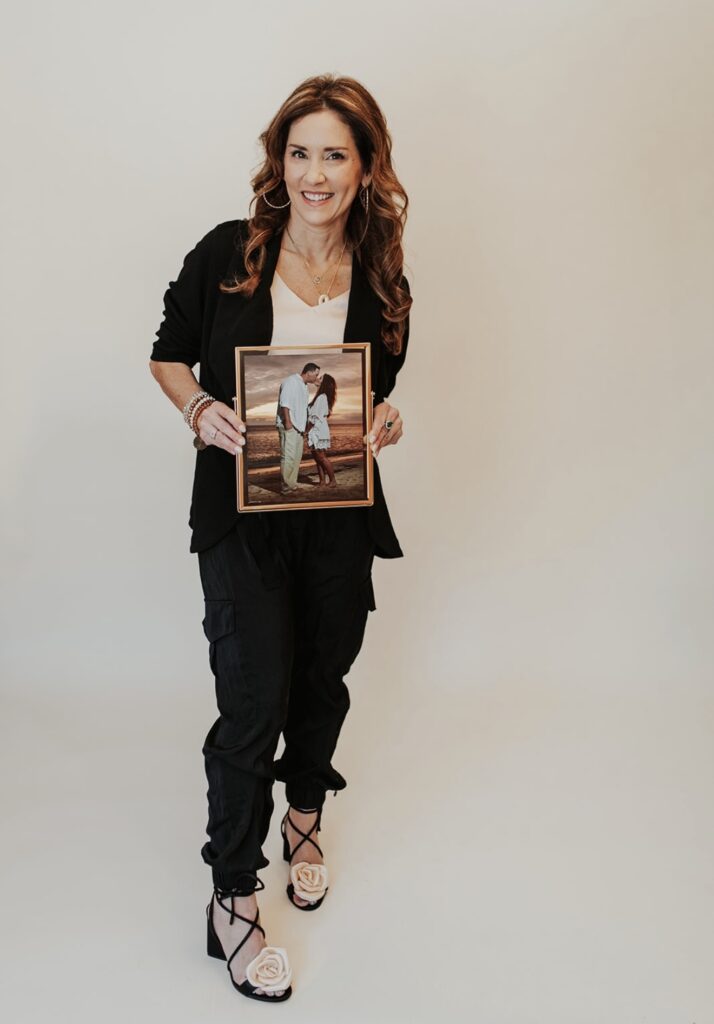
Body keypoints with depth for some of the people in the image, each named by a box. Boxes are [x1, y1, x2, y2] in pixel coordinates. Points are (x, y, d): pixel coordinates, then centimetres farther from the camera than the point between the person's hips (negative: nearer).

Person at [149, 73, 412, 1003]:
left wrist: (386, 423, -9)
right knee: (253, 702, -7)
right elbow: (169, 355, 3)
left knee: (323, 678, 18)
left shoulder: (383, 283, 1)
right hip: (242, 513, -3)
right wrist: (199, 411, -17)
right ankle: (233, 898, 12)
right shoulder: (226, 255, -7)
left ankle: (305, 813, 48)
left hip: (342, 515, 4)